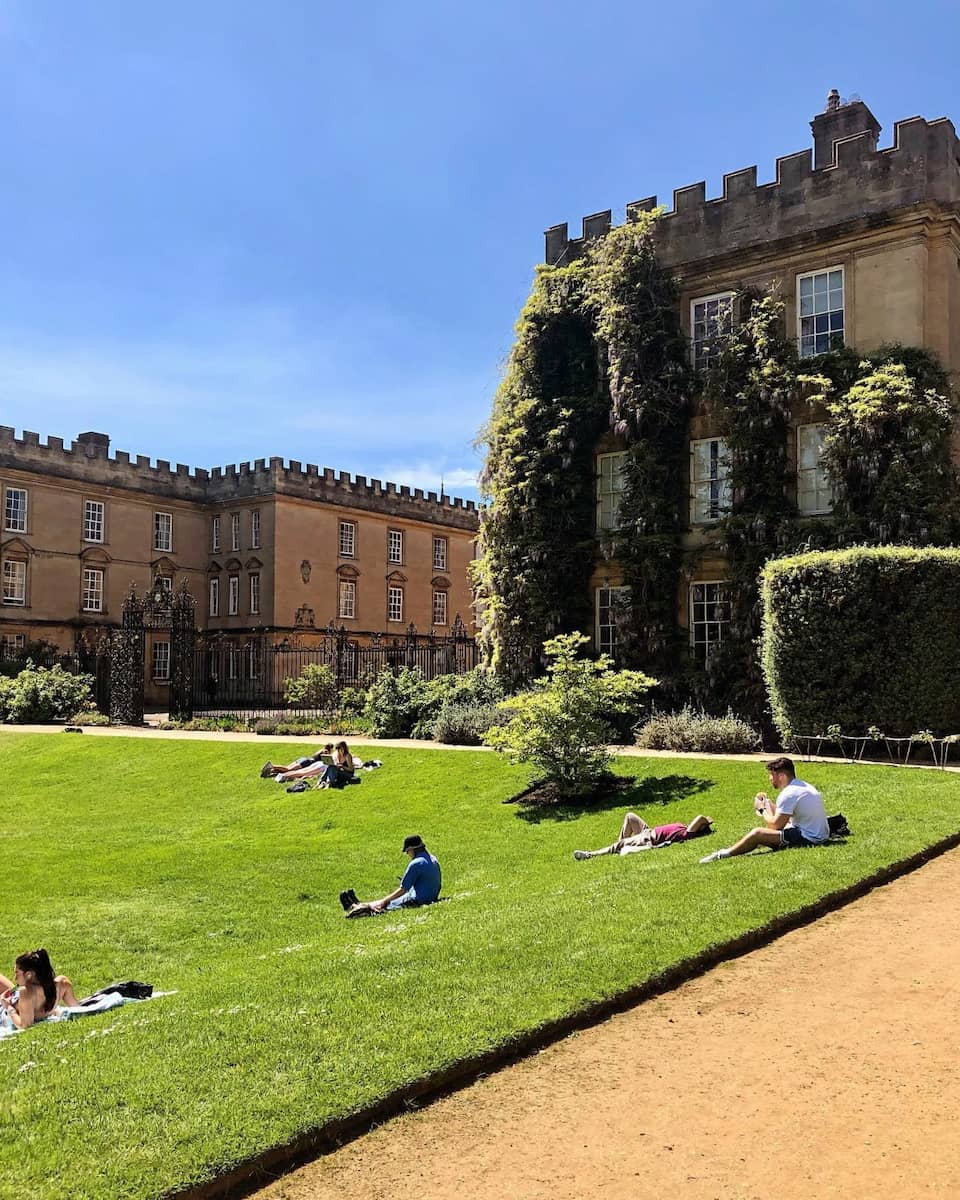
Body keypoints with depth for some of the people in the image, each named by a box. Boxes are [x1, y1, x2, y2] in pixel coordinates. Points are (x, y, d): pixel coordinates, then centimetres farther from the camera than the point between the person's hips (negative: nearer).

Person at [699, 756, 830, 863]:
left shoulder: (789, 794, -19)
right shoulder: (804, 786, 12)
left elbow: (775, 825, -14)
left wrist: (762, 808, 1)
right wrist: (768, 802, 10)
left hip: (808, 839, -11)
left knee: (757, 833, -13)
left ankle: (723, 855, 0)